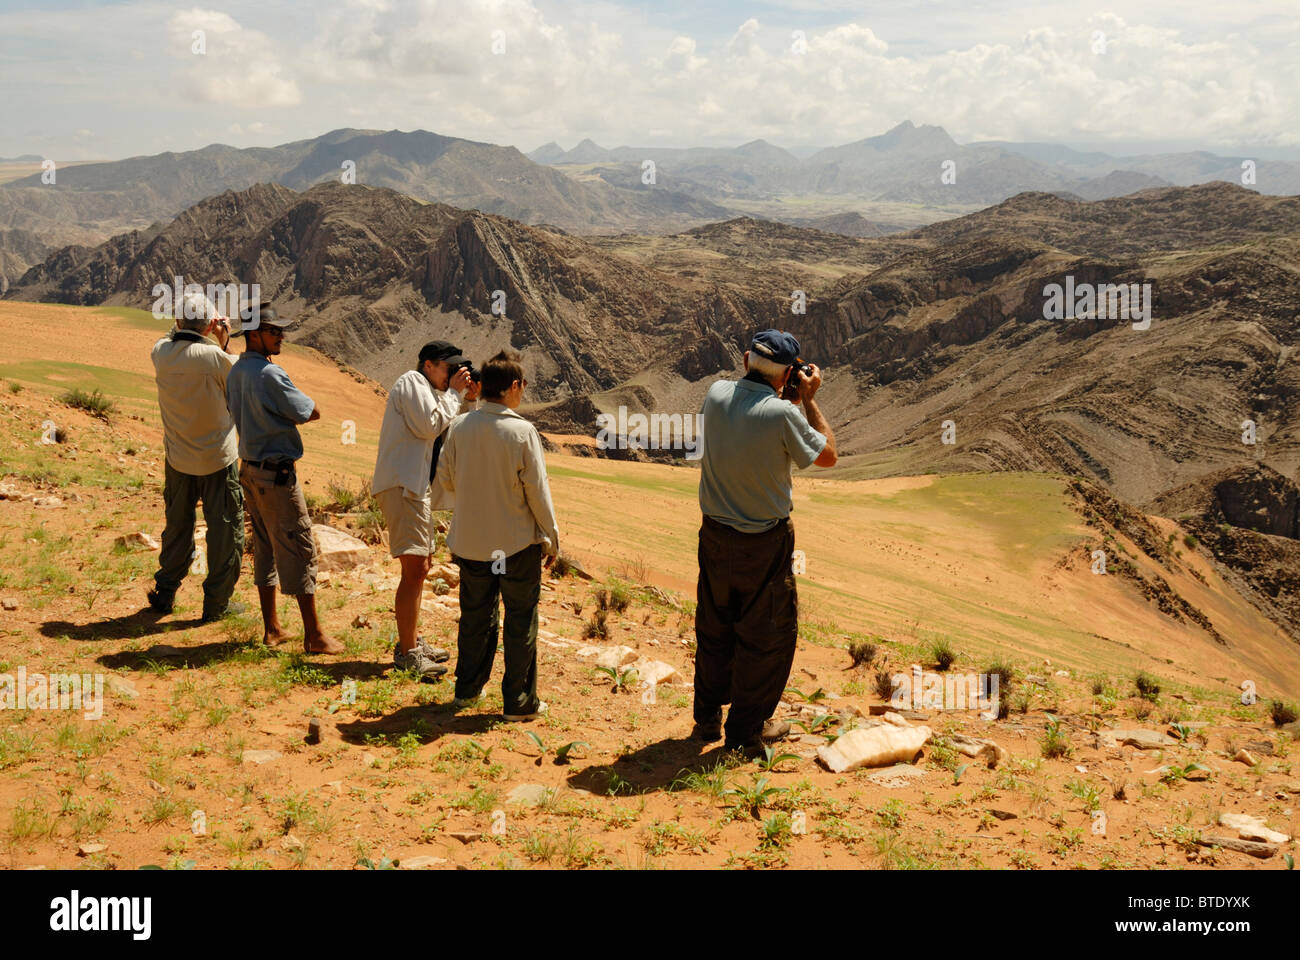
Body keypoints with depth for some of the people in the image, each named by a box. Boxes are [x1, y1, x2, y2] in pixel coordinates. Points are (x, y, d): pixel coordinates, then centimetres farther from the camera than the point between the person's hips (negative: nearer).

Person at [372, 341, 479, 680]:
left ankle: (410, 642, 28)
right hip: (401, 484, -11)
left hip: (415, 486, 11)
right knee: (414, 569, -15)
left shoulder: (428, 390, 24)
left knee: (419, 568, 18)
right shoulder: (412, 382, -7)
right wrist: (454, 393, -8)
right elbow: (431, 425, -18)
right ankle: (406, 654, -13)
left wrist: (468, 401, 11)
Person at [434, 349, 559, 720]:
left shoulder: (458, 426, -5)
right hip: (517, 543, -4)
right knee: (520, 621, 8)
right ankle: (519, 701, 15)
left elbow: (445, 481, 4)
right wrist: (551, 538, 0)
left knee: (475, 616, 19)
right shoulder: (522, 432, -17)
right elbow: (538, 491, -12)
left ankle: (467, 689, 31)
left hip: (470, 542, 4)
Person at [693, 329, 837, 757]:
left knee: (714, 628, 20)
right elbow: (827, 456, -6)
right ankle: (745, 733, 20)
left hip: (715, 533, 6)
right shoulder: (781, 413, -22)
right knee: (766, 635, 11)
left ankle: (707, 719, 34)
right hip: (764, 544, -5)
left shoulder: (716, 395, -6)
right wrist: (808, 400, -1)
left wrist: (776, 392, 13)